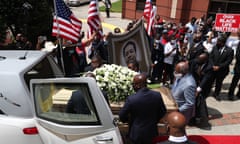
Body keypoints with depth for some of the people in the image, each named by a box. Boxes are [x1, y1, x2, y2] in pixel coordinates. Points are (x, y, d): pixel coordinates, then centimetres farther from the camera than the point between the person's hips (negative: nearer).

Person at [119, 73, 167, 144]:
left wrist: (128, 120, 10)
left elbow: (122, 115, -11)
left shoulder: (131, 99, -25)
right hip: (151, 132, 3)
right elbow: (163, 112, 1)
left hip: (137, 133, -3)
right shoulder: (157, 95, -14)